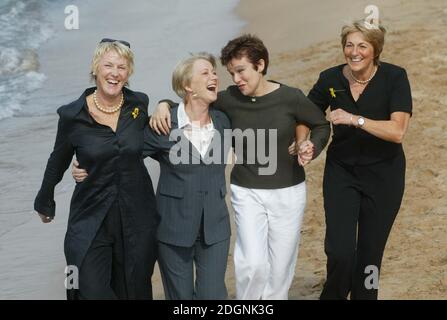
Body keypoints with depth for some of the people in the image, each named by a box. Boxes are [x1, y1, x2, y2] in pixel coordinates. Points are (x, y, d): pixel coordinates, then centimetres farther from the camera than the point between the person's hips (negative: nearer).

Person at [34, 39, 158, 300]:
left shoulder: (139, 104, -4)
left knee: (134, 291, 15)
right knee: (92, 292, -5)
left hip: (137, 218, 2)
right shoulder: (72, 115, -9)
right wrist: (45, 203, 20)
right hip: (90, 220, -2)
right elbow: (58, 162, 8)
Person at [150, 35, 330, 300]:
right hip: (247, 191, 0)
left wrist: (312, 147, -15)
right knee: (253, 264, -12)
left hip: (288, 191, 0)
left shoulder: (290, 98, -11)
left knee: (280, 268, 9)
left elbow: (321, 125, 4)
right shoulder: (230, 99, -8)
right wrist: (165, 105, -14)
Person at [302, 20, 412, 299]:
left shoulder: (394, 77, -13)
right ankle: (333, 294, 21)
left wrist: (355, 119, -30)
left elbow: (398, 131, -22)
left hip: (383, 174, -1)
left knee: (370, 253, 9)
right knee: (340, 252, -8)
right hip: (341, 171, 1)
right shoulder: (330, 79, -6)